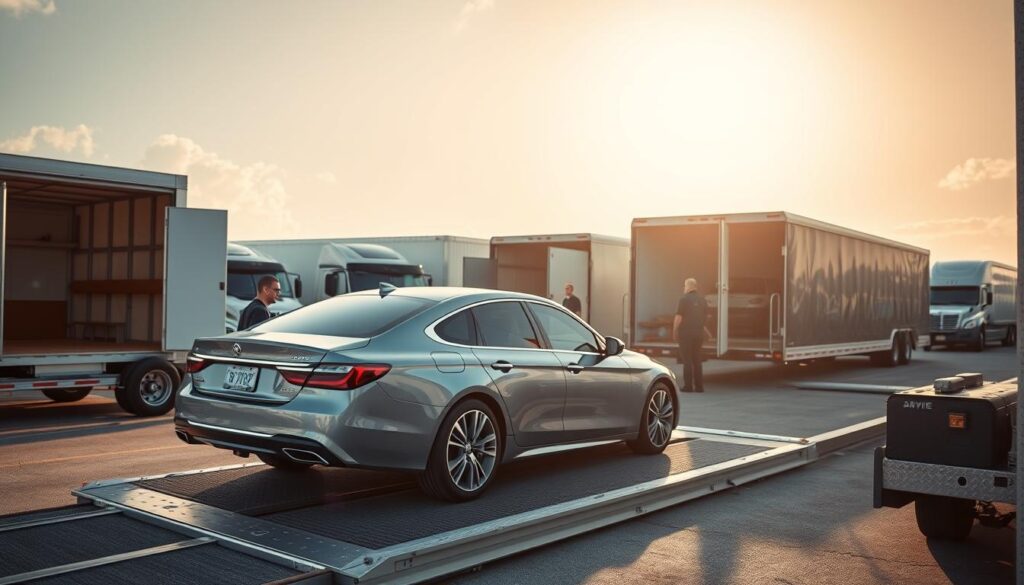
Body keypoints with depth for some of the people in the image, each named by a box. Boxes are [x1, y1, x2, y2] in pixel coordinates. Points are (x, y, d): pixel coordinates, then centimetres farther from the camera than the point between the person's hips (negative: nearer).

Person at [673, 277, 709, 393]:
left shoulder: (684, 299, -11)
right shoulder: (702, 300, 9)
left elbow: (678, 317, -14)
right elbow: (705, 318, 15)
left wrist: (674, 332, -6)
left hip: (686, 332, -6)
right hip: (699, 333, 6)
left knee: (687, 360, -1)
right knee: (697, 360, 12)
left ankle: (688, 386, -2)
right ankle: (699, 386, 12)